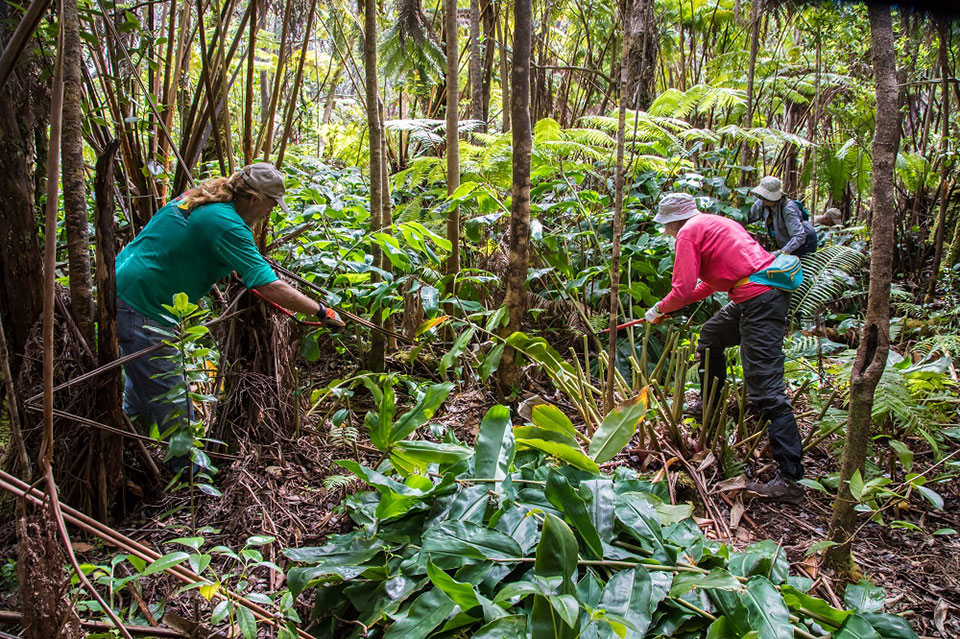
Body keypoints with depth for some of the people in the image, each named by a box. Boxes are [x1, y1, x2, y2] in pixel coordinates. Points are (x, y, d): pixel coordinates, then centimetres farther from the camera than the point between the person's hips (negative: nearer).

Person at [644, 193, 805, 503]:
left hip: (759, 299, -10)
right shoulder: (714, 222, 26)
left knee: (765, 389, -13)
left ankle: (790, 479, -14)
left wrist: (659, 309, 11)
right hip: (768, 289, 10)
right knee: (711, 336, 30)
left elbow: (683, 290, -8)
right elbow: (713, 281, 33)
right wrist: (671, 307, 34)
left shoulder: (689, 232, -2)